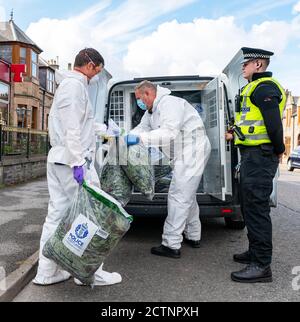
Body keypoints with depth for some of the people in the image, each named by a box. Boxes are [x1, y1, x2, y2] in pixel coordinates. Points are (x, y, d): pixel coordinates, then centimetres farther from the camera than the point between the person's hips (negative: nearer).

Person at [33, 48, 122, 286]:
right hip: (72, 161, -10)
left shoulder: (68, 85, 22)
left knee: (56, 215, 11)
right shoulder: (75, 86, -10)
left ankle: (46, 272, 18)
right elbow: (72, 129, -20)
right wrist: (78, 163, -22)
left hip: (58, 159, 10)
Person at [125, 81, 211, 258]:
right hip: (186, 154, 11)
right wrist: (126, 138, -3)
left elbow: (169, 133, -31)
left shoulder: (169, 103, -19)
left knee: (178, 196, -11)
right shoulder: (152, 109, 14)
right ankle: (193, 236, 32)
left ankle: (172, 245, -5)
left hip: (193, 151, -11)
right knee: (187, 194, 18)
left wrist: (139, 138, -32)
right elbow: (142, 128, 15)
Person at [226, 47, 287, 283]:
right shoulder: (256, 88, 21)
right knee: (251, 205, 16)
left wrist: (278, 151, -12)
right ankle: (256, 252, 30)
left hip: (259, 156, -11)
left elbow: (274, 122, -22)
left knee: (257, 207, -8)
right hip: (253, 154, 11)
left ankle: (262, 265, 1)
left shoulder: (264, 87, -12)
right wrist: (236, 136, 28)